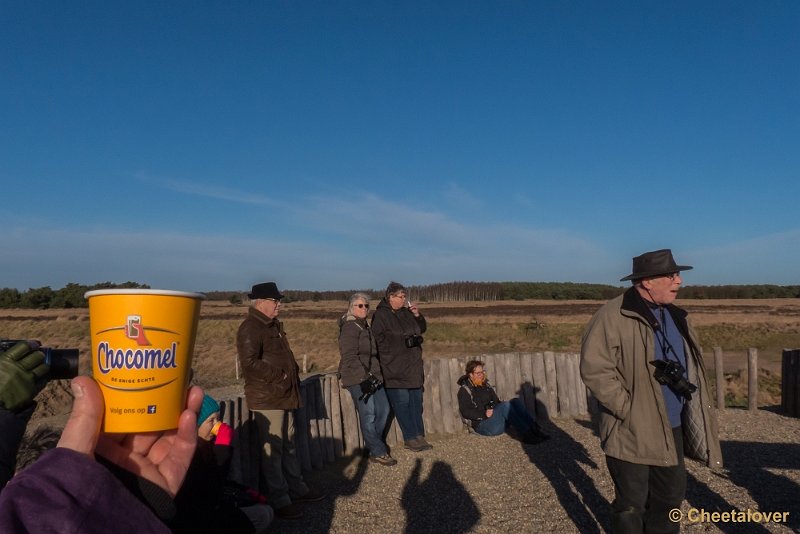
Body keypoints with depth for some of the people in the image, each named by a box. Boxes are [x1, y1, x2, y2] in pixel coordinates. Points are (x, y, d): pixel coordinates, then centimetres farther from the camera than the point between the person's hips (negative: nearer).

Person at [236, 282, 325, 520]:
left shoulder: (273, 325, 16)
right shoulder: (250, 328, -15)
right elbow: (250, 363, -25)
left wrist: (293, 372, 11)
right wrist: (279, 375, -19)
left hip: (284, 394, 10)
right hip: (266, 398, -10)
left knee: (289, 445, 18)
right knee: (272, 449, -2)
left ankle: (297, 489, 30)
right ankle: (279, 501, 7)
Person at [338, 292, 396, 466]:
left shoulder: (365, 326, 17)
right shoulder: (349, 327, -12)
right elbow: (350, 357, -19)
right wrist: (364, 377, -23)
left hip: (371, 376, 9)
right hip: (357, 379, -9)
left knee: (383, 410, 9)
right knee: (368, 414, -7)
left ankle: (373, 444, 23)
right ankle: (378, 452, 3)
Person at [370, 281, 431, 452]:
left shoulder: (406, 312, 12)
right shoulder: (380, 315, -10)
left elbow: (422, 329, 19)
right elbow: (378, 339, -18)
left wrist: (417, 315, 2)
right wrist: (403, 340, -18)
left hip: (413, 366, 7)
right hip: (394, 369, -7)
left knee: (416, 400, 10)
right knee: (402, 402, -3)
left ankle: (419, 435, 19)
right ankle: (410, 438, 6)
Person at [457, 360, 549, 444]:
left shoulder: (485, 384, 22)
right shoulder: (464, 389, -2)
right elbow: (465, 412, -12)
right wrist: (484, 414, -23)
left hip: (498, 419, 7)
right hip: (482, 424, -7)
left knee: (516, 402, -17)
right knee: (506, 405, -30)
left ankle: (535, 429, -26)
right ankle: (526, 435, -31)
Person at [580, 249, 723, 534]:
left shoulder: (674, 315, 9)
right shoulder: (613, 316, -18)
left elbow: (688, 365, 21)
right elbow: (594, 369, -23)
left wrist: (691, 411, 13)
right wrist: (629, 409, -21)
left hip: (672, 427, 8)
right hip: (632, 430, -8)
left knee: (671, 494, 20)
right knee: (631, 502, 7)